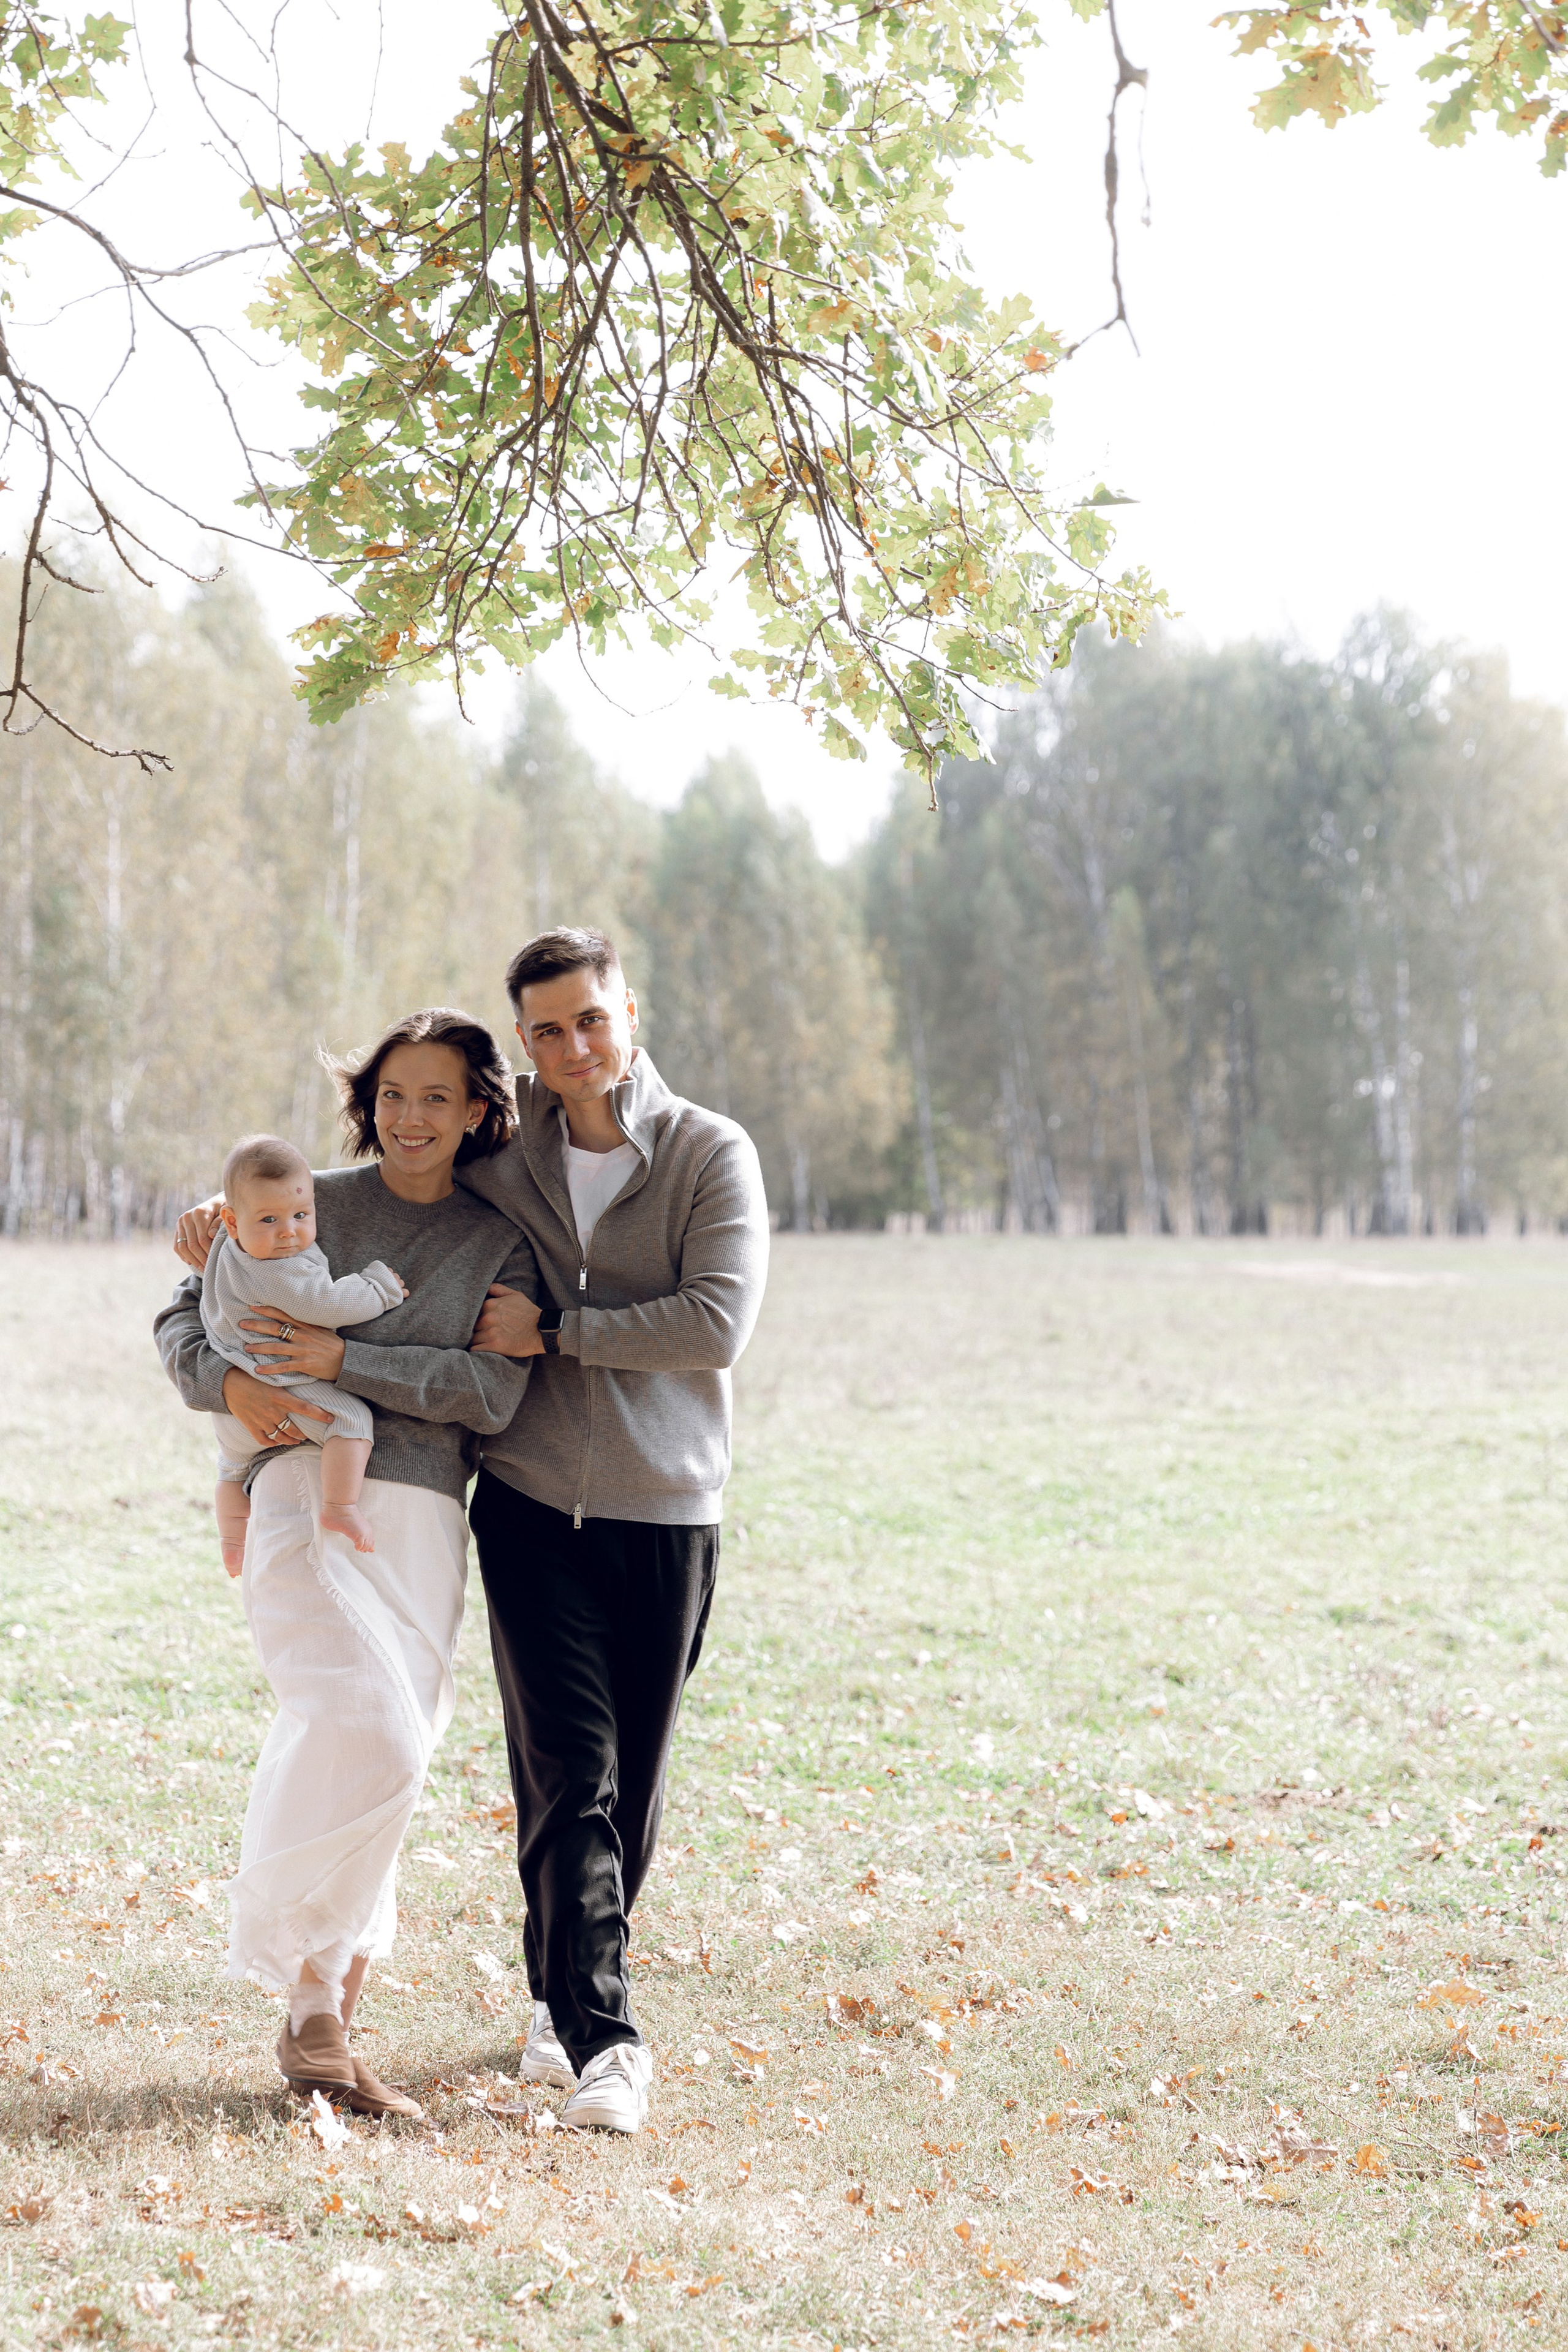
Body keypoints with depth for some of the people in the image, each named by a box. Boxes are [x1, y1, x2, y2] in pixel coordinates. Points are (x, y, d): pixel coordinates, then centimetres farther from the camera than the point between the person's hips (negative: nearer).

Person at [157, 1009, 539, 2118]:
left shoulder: (503, 1244, 11)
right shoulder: (310, 1204, 10)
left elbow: (493, 1393, -4)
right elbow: (182, 1319, 13)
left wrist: (342, 1361, -12)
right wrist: (228, 1381, -10)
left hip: (422, 1516, 2)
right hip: (302, 1491, -2)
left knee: (382, 1755, 3)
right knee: (367, 1732, -23)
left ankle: (326, 2032, 14)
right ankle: (313, 2000, -8)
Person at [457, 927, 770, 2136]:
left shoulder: (713, 1154, -3)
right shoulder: (502, 1148, 7)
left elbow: (718, 1322, -14)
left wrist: (552, 1331, -13)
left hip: (666, 1510, -1)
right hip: (531, 1502, 1)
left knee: (634, 1782, 7)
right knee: (566, 1769, -9)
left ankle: (563, 1999, 27)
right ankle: (601, 2037, -8)